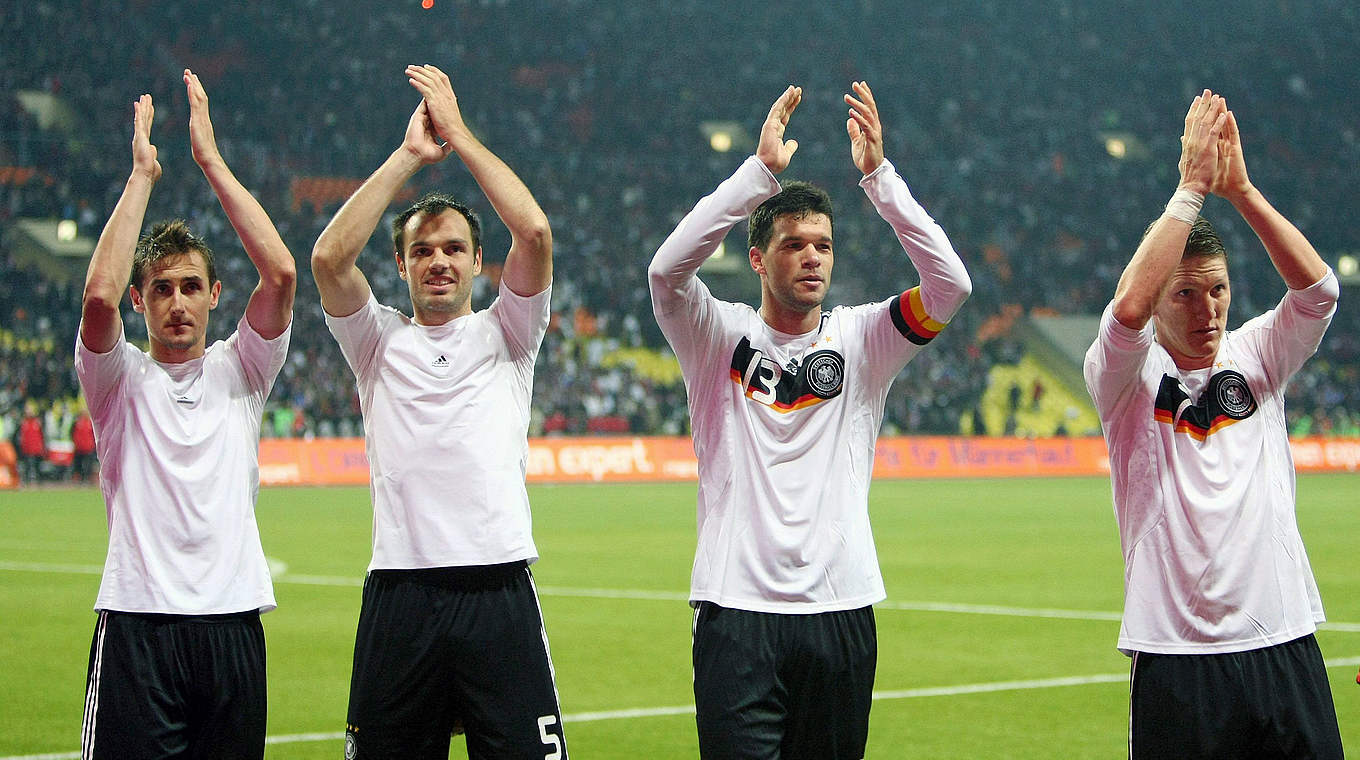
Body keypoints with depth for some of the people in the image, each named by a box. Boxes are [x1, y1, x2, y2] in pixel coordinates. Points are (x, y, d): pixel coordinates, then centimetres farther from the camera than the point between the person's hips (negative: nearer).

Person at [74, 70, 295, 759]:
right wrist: (141, 173, -10)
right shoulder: (121, 378, 5)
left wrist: (210, 160, -4)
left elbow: (280, 275, -5)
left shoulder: (239, 369, 11)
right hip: (137, 620, -2)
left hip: (233, 620, 3)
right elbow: (99, 295, -15)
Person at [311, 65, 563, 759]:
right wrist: (410, 155, -1)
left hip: (499, 592, 0)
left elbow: (533, 233, -3)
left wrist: (461, 135, 1)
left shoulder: (504, 333, 13)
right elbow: (329, 257, -4)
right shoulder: (379, 340, 14)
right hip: (400, 592, 1)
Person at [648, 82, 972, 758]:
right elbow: (667, 268, -16)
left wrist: (877, 174, -12)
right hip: (737, 608, -2)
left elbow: (951, 283, -6)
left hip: (841, 613, 2)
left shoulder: (859, 339, 8)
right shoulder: (719, 337, 4)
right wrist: (762, 170, -18)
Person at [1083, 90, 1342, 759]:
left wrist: (1240, 188, -13)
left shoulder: (1255, 358, 9)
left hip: (1285, 645, 3)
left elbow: (1318, 289, -7)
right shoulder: (1127, 376, 0)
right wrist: (1192, 185, -17)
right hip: (1177, 658, -3)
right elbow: (1128, 307, -21)